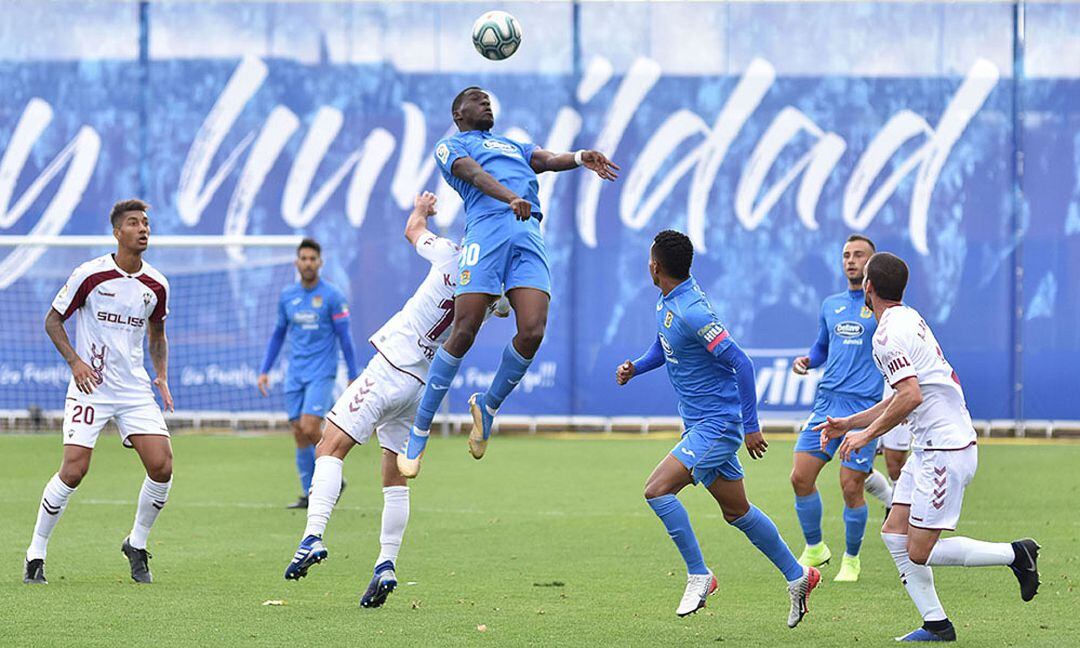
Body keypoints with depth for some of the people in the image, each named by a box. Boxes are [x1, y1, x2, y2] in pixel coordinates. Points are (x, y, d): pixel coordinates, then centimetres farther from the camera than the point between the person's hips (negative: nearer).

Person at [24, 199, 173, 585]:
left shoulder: (156, 285, 5)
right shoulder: (89, 275, -7)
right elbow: (53, 321, 1)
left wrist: (162, 376, 7)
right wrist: (75, 360, -12)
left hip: (135, 390, 4)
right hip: (90, 387, -4)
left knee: (162, 466, -10)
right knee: (73, 471, -13)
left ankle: (137, 545, 12)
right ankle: (36, 555, 2)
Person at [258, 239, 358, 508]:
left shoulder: (332, 296, -5)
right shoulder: (287, 295, 9)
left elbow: (345, 337, -4)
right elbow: (278, 334, 18)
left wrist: (353, 377, -5)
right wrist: (264, 370, 13)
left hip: (322, 372, -5)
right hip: (295, 374, 5)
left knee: (309, 428, -17)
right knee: (299, 434, 1)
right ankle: (309, 494, 8)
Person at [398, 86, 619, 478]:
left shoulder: (514, 146, 36)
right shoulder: (450, 146, 19)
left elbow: (548, 160, 17)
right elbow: (474, 174, -2)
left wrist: (580, 158, -7)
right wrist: (510, 198, -22)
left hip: (529, 235, 5)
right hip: (487, 229, -5)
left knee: (532, 332, -14)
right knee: (463, 334, -12)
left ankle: (488, 406, 10)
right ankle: (418, 434, -3)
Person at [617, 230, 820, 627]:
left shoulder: (692, 313, -24)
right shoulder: (666, 302, 5)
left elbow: (741, 364, -24)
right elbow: (664, 347, 24)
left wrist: (750, 426, -22)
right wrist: (635, 368, 4)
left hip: (717, 425, -10)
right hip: (699, 425, 10)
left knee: (657, 490, -19)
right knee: (736, 511, 15)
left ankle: (698, 575, -8)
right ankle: (797, 576, 26)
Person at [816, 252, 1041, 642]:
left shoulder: (887, 335, -15)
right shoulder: (909, 318, 16)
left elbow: (911, 395, -26)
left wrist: (867, 434, -14)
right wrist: (848, 424, 24)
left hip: (946, 450, -10)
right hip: (929, 448, 10)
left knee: (919, 553, -8)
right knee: (894, 534, 8)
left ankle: (1015, 554, 1)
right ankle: (936, 624, 9)